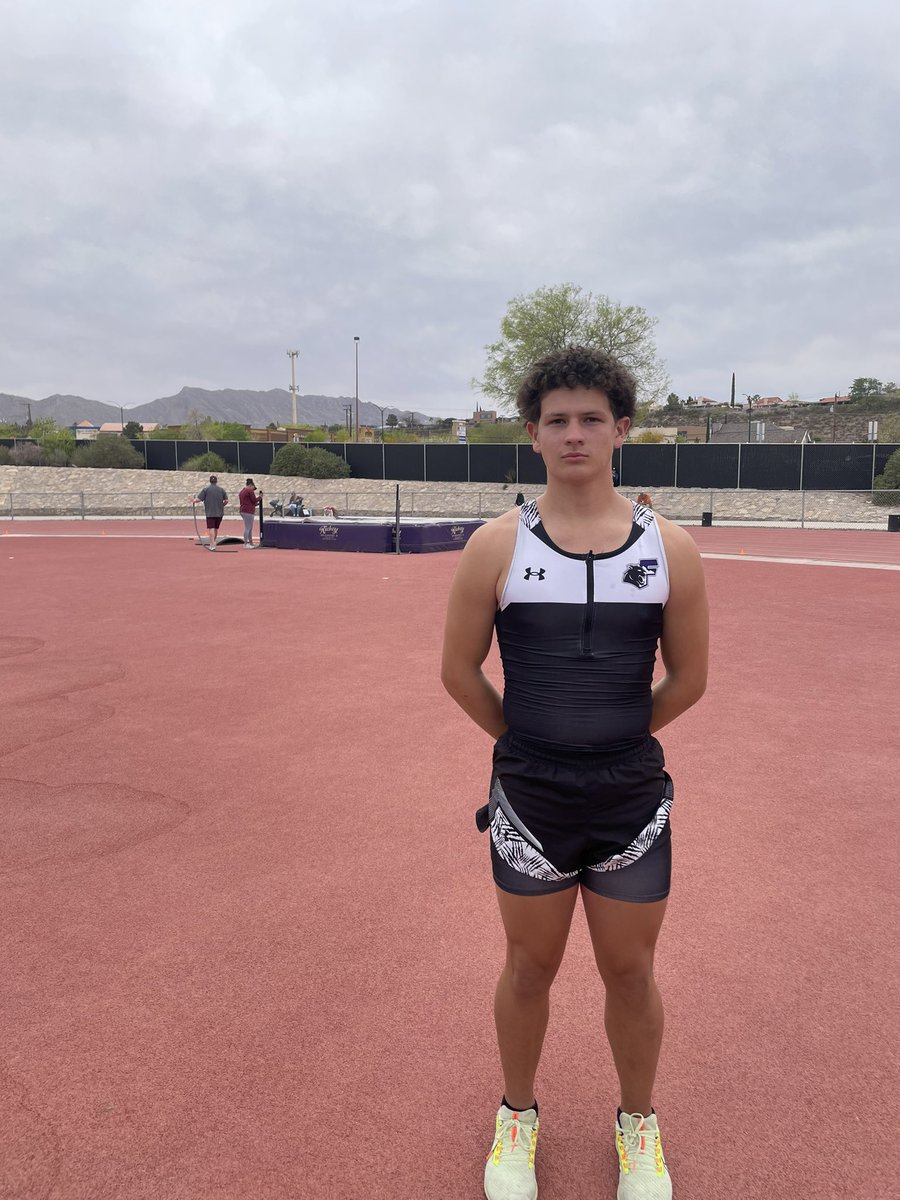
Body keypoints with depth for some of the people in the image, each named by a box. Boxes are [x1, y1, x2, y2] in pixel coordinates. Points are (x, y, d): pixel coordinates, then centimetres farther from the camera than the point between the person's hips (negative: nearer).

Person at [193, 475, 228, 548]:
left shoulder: (205, 489, -4)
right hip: (220, 512, 3)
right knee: (216, 528, 17)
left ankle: (212, 545, -13)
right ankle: (213, 543, 29)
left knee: (211, 528, -4)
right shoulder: (221, 489, 3)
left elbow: (198, 499, -8)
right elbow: (226, 501, 1)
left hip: (210, 513, -3)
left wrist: (194, 501, 13)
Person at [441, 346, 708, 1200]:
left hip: (633, 800, 1)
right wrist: (531, 742, 7)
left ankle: (637, 1126, 43)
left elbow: (687, 679, 4)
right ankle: (517, 1119, 42)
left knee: (630, 972, 16)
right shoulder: (497, 545, -7)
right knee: (530, 969, 16)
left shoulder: (670, 549, -5)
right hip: (529, 800, 0)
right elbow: (459, 670, 0)